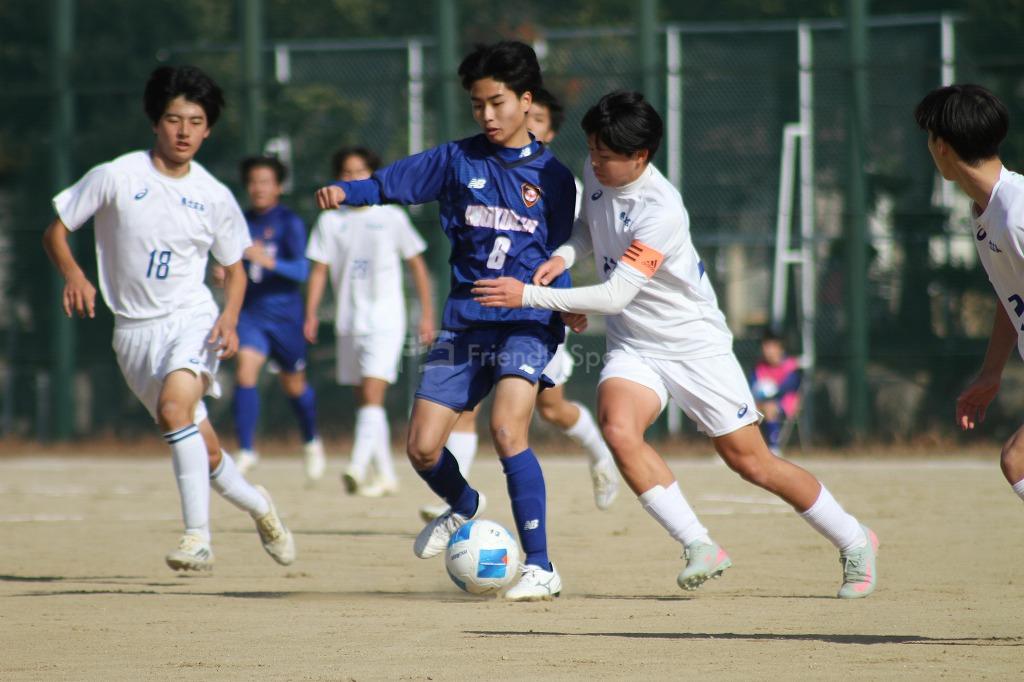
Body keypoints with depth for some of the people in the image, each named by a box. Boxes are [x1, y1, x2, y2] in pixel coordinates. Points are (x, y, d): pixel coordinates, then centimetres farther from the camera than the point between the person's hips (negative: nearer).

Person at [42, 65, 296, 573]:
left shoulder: (215, 197, 1)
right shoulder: (116, 178, -5)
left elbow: (234, 268, 14)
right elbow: (55, 232, 1)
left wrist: (229, 319, -5)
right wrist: (73, 276, -19)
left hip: (191, 318, -1)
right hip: (135, 330, 1)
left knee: (175, 404, -31)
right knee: (205, 453, 3)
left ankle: (198, 536, -31)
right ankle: (257, 506, 34)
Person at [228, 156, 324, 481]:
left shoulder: (290, 223, -7)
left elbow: (301, 271, -18)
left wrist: (269, 261, -33)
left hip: (284, 314, -3)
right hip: (250, 312, 3)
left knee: (294, 386, 11)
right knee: (246, 371, -20)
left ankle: (311, 442, 37)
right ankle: (246, 449, -18)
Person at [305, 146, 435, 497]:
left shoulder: (391, 217, 0)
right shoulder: (330, 221, 7)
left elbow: (417, 266, 6)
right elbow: (319, 269, 5)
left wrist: (427, 314, 3)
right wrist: (311, 314, -7)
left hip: (385, 319, -4)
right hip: (348, 321, 4)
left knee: (372, 393, -17)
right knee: (364, 399, 9)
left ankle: (358, 468, -29)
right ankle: (385, 474, 18)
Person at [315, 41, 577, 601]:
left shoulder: (551, 176, 4)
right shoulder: (457, 160, 6)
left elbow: (556, 256, 10)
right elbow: (392, 183, 0)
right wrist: (345, 192, -19)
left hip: (526, 322, -3)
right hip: (464, 320, 3)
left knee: (507, 429, -25)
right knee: (422, 449, -1)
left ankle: (540, 568, -19)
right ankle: (464, 507, 36)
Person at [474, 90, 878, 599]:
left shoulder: (660, 212, -28)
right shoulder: (596, 175, -5)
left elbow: (615, 296, -29)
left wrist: (530, 295, -30)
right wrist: (564, 255, -5)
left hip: (695, 343, -6)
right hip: (634, 346, 6)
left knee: (748, 459, -1)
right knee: (617, 428, -25)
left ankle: (853, 541, 21)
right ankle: (699, 547, -16)